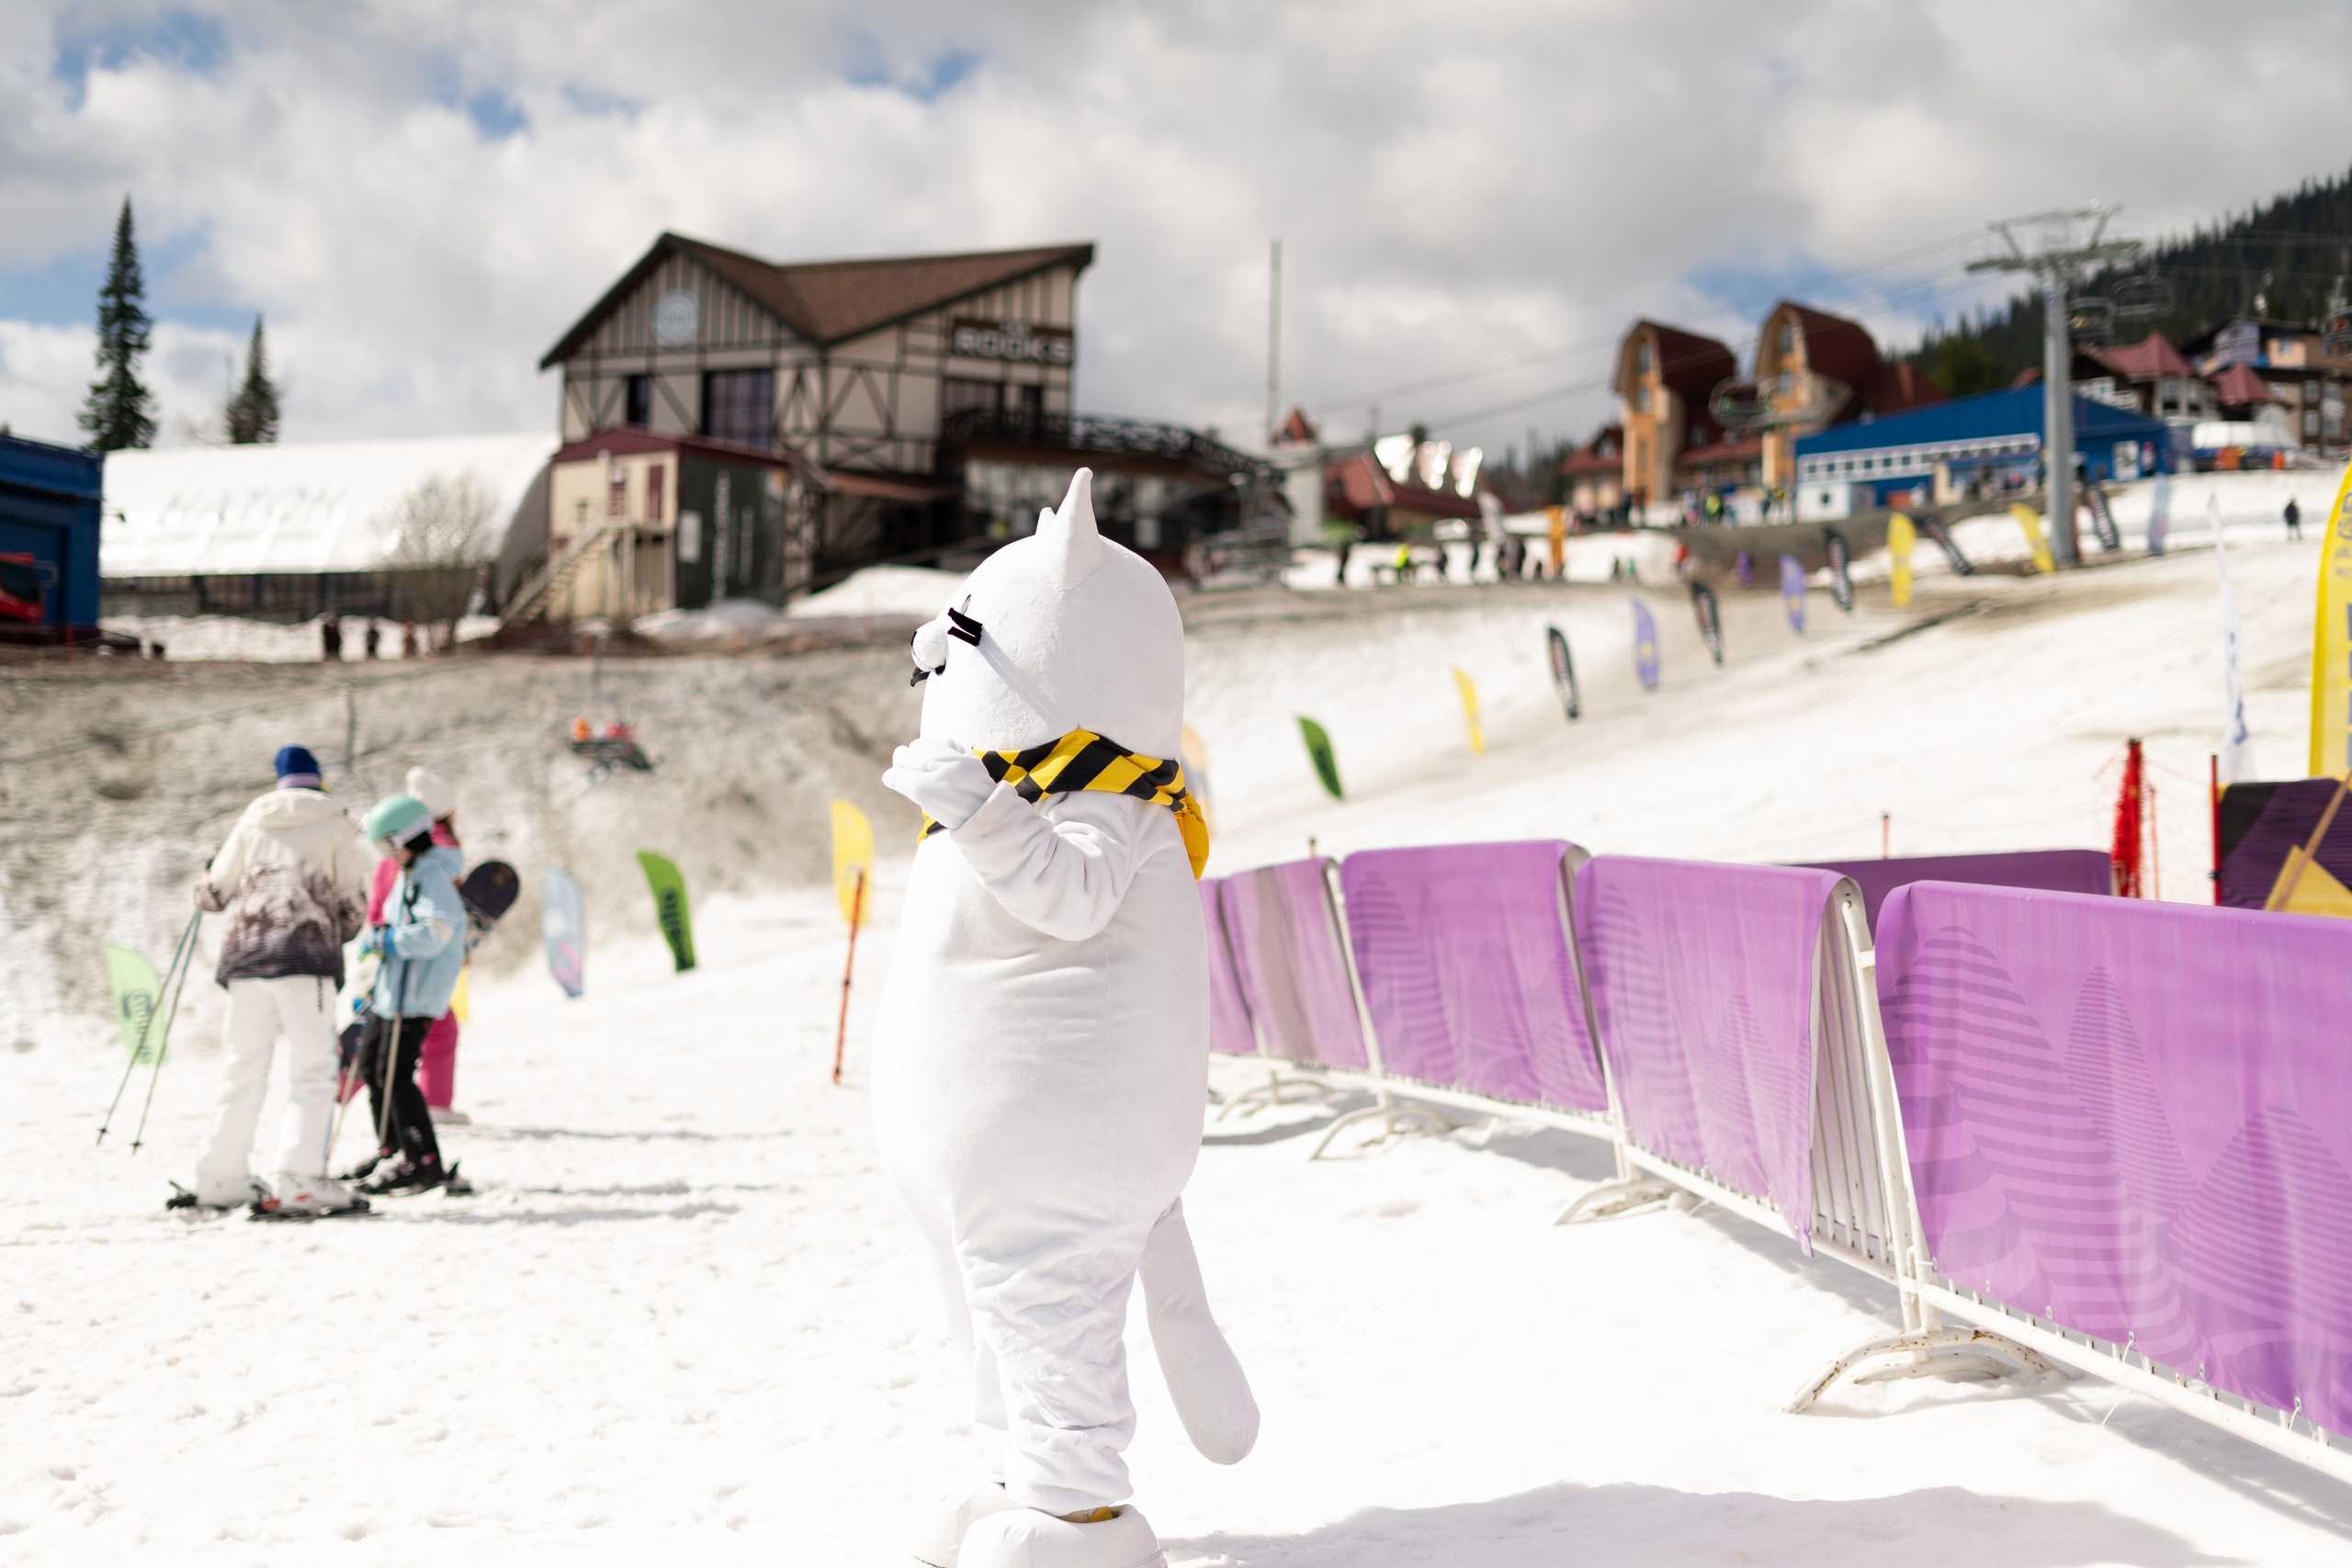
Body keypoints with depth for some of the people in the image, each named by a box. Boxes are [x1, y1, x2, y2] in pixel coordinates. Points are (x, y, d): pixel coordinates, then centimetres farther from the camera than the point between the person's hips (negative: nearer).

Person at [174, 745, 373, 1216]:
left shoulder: (251, 821, 18)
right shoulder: (335, 824, 8)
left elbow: (214, 895, 19)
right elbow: (352, 903, 3)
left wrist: (206, 875, 43)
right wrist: (336, 937, 23)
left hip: (246, 954, 4)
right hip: (307, 955, -4)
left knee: (242, 1067, 11)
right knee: (312, 1071, -6)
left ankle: (219, 1176, 13)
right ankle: (295, 1179, -17)